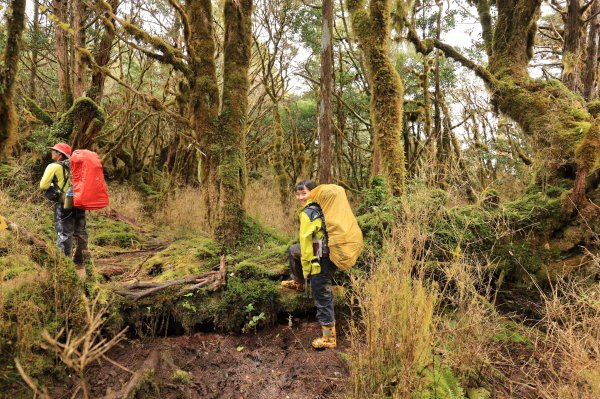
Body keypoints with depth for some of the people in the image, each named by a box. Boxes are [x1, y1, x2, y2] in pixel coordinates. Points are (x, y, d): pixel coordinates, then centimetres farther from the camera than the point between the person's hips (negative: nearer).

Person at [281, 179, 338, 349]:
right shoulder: (319, 208, 8)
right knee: (294, 250, 28)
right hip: (329, 253, 9)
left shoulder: (307, 213, -17)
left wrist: (306, 268, -9)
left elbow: (306, 241, -17)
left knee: (322, 297, -1)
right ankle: (297, 282, 42)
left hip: (320, 259, -9)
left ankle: (329, 337, 7)